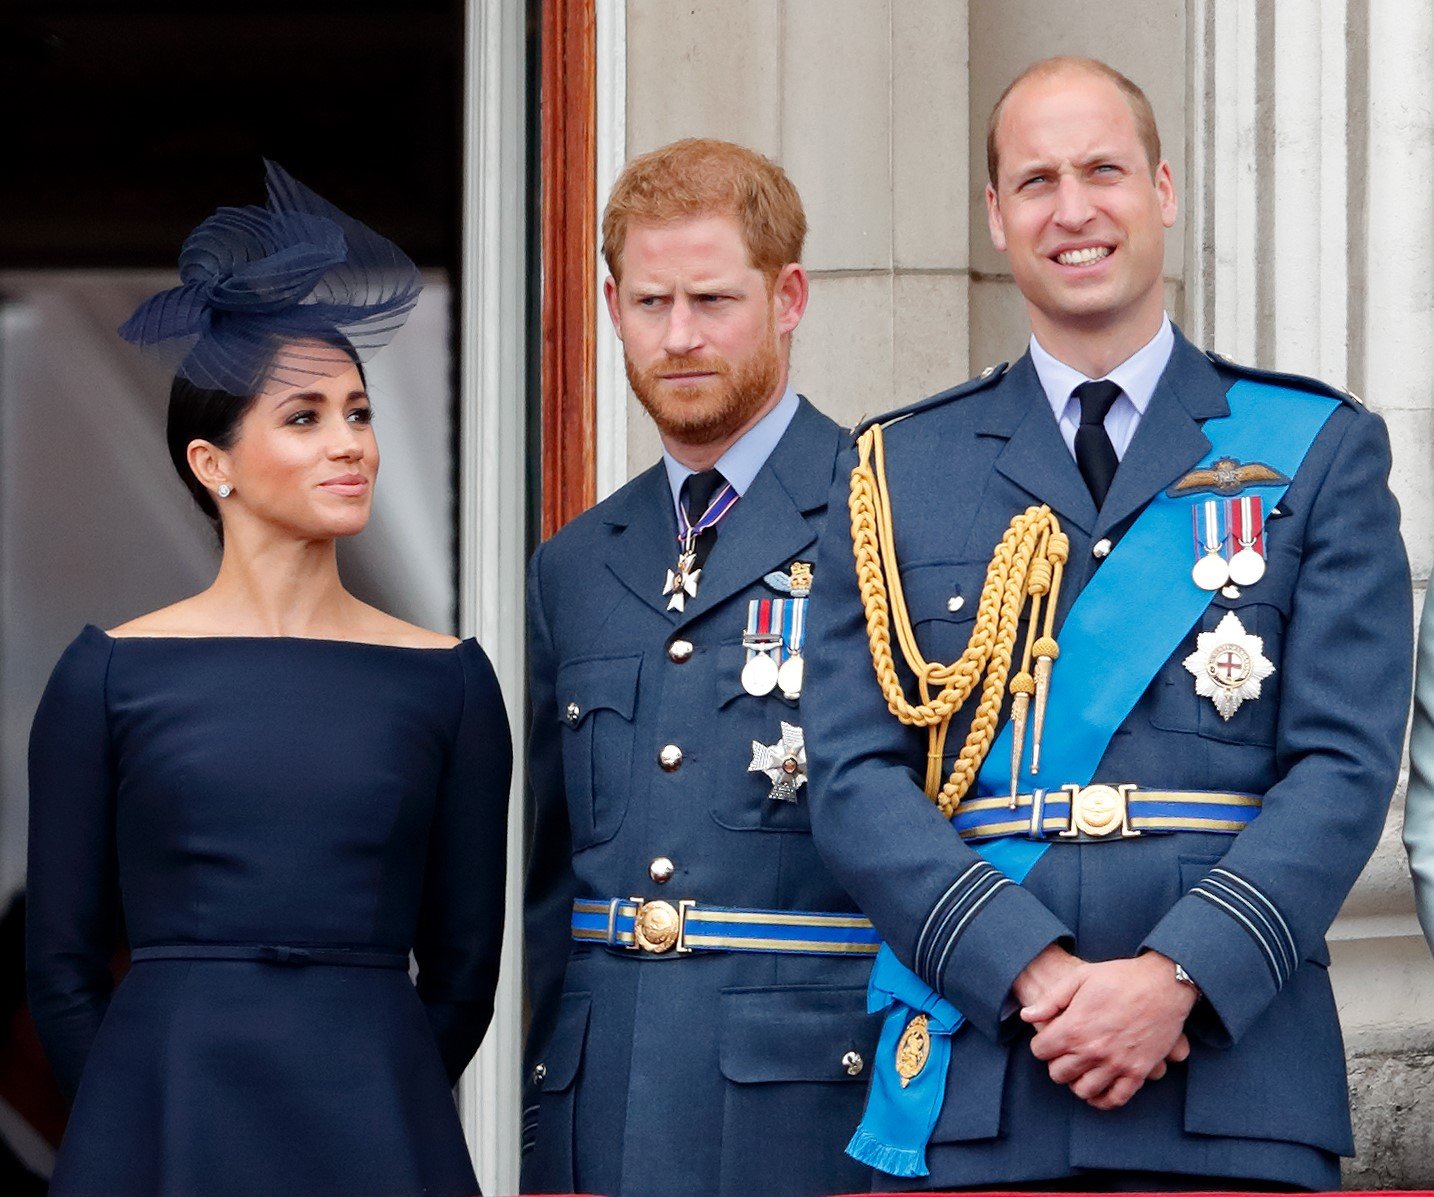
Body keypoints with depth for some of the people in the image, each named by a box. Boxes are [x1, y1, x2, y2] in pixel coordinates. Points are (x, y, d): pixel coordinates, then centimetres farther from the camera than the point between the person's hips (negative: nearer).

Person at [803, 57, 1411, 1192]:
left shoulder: (1321, 451, 9)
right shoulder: (894, 471, 12)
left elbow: (1346, 765, -1)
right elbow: (855, 779, 2)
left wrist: (1178, 975, -14)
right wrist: (1033, 971, -12)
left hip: (1233, 1081, -1)